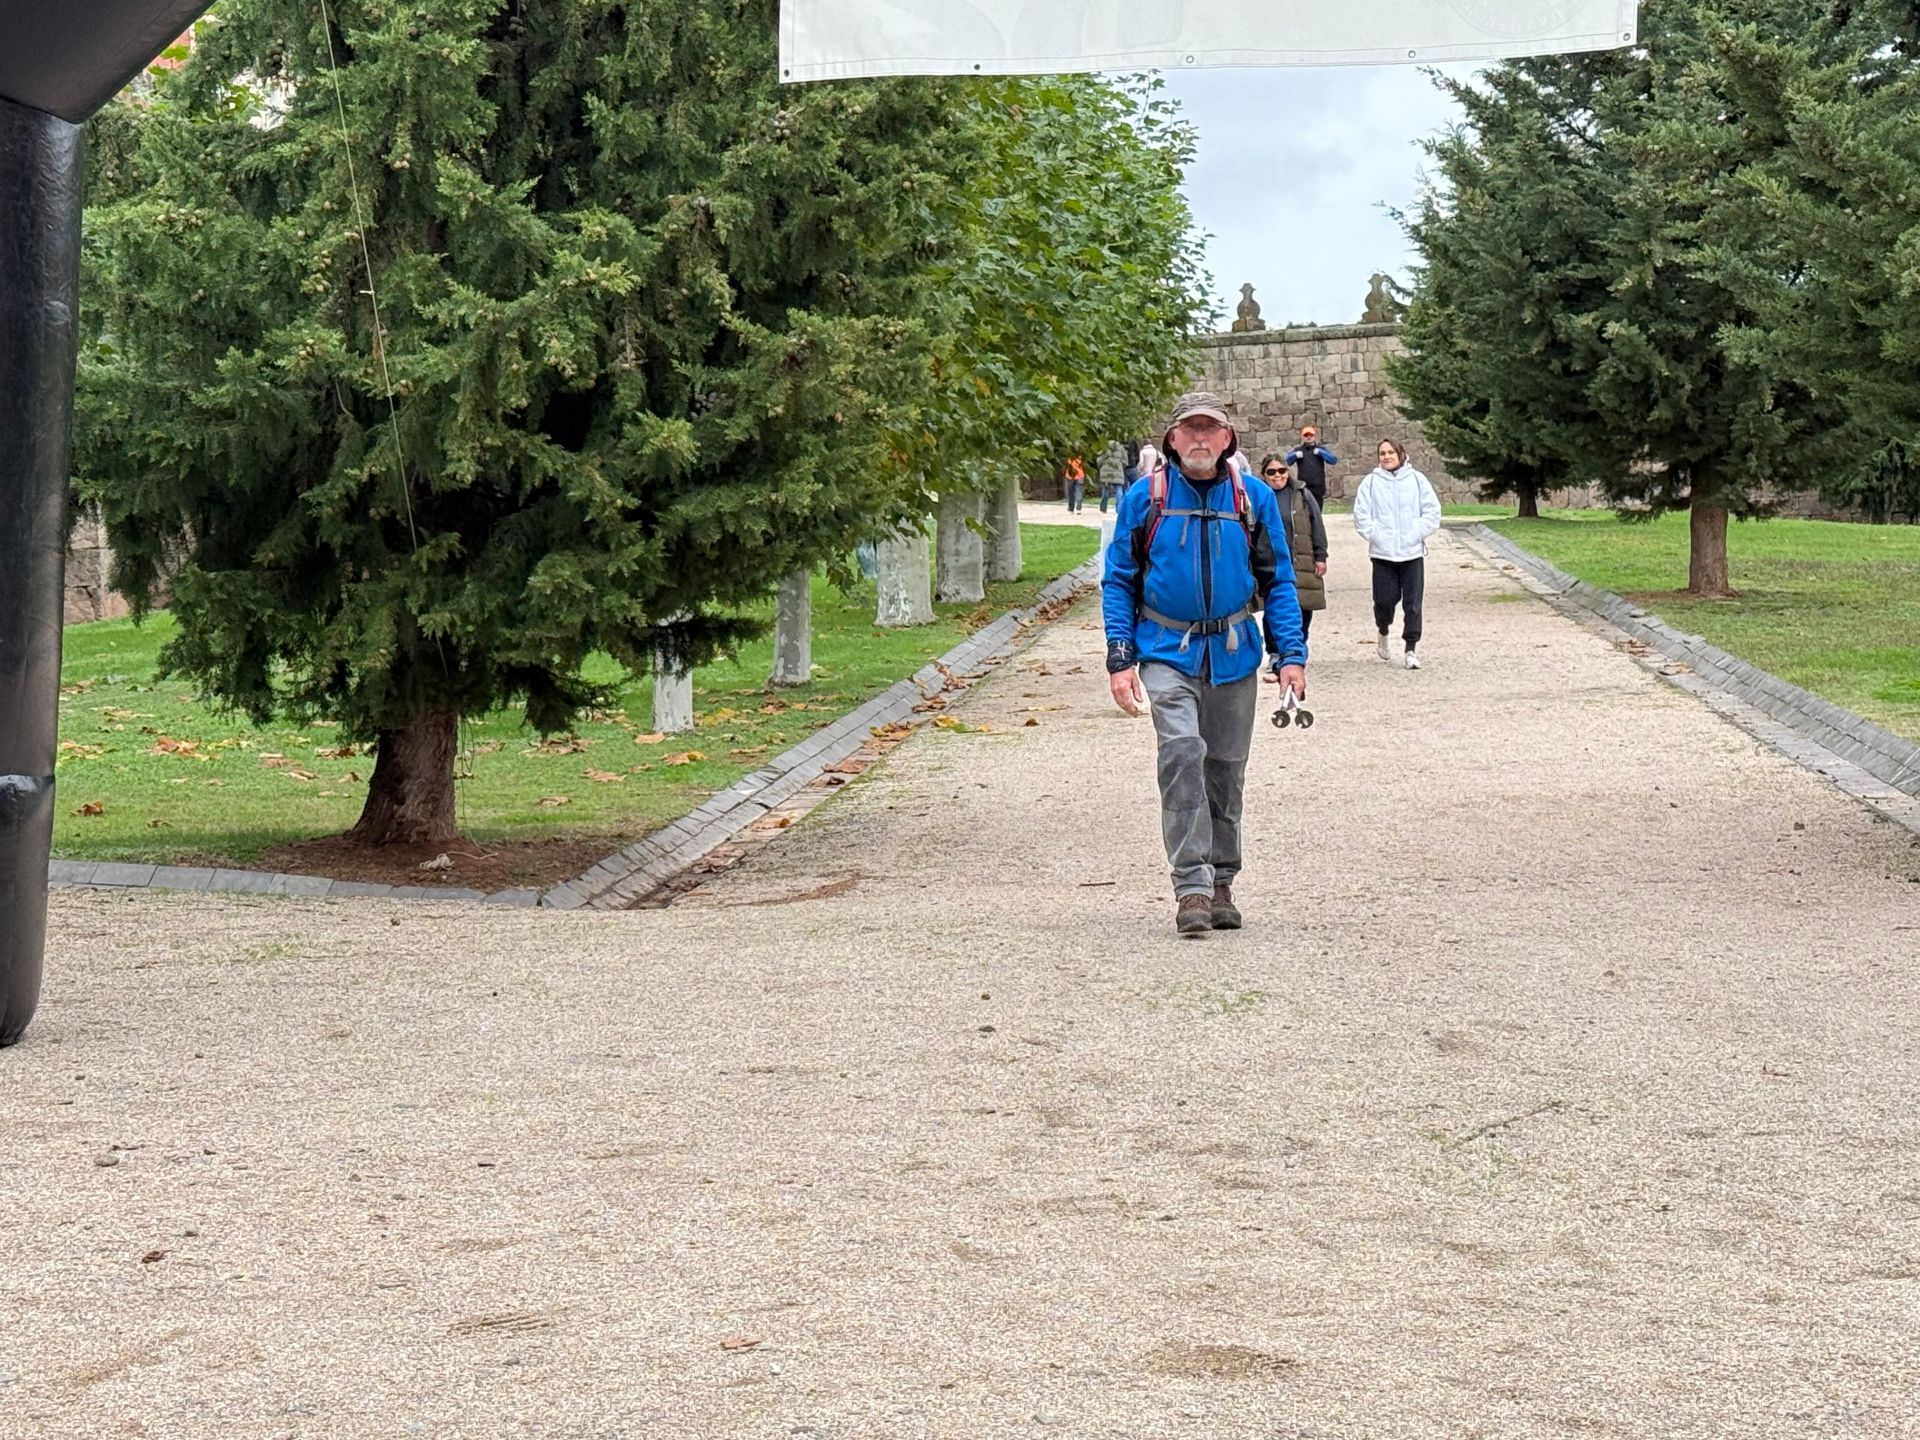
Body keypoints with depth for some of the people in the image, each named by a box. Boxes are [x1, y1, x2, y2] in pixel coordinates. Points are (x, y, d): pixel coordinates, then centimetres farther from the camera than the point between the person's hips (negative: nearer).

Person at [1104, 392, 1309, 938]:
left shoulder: (1254, 500, 3)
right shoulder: (1144, 499, 0)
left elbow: (1278, 581, 9)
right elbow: (1118, 582, 4)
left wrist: (1290, 655, 0)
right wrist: (1120, 658, -4)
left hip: (1234, 653, 2)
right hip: (1168, 652, -2)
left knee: (1226, 768, 10)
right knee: (1182, 752, -21)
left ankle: (1221, 885, 23)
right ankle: (1191, 888, -21)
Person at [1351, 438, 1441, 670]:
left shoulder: (1417, 480, 4)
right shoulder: (1371, 482, 4)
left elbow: (1432, 512, 3)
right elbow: (1361, 515, 1)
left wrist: (1416, 534, -6)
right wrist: (1375, 535, -7)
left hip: (1413, 552, 0)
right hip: (1382, 553, 0)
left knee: (1413, 603, -1)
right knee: (1384, 599, -1)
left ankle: (1411, 649, 6)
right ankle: (1383, 632, 29)